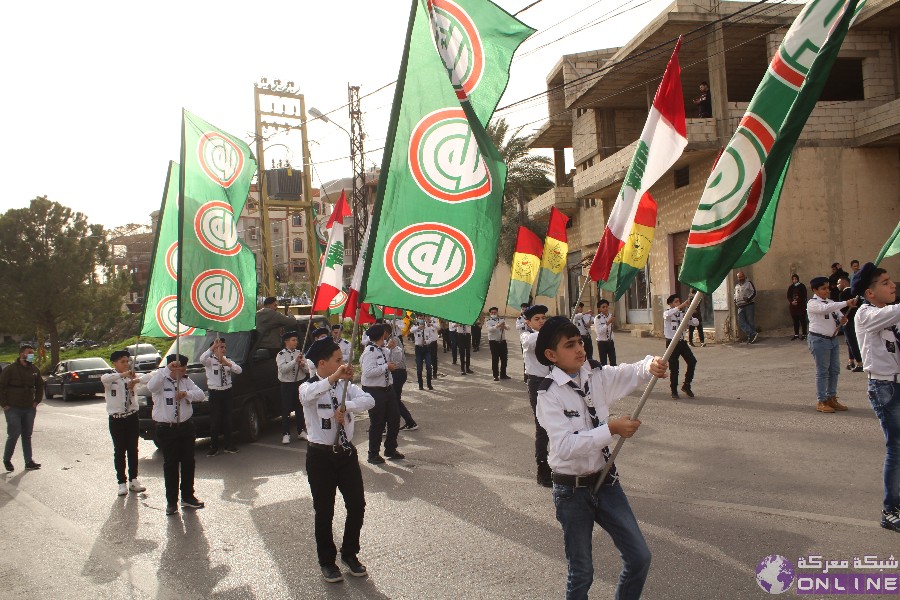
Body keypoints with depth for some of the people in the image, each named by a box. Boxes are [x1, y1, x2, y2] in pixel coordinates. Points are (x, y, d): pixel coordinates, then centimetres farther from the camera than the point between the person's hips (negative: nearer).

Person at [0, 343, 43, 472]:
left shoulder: (34, 370, 8)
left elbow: (39, 385, 22)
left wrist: (37, 401, 11)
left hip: (29, 408, 5)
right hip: (13, 409, -5)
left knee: (27, 435, 6)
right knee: (14, 434, -8)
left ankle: (29, 462, 8)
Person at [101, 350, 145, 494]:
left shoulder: (131, 378, 5)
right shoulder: (110, 377, -6)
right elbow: (104, 379, -30)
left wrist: (133, 384, -29)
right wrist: (123, 375, -42)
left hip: (132, 417, 3)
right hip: (117, 419, -3)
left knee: (133, 450, 10)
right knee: (119, 451, 3)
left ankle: (133, 480, 19)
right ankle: (122, 482, 9)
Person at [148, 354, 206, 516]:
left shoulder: (186, 380, 8)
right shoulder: (161, 380, -7)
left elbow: (201, 395, 2)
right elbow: (151, 386, -30)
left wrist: (187, 393, -16)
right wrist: (166, 369, -32)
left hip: (186, 428, 5)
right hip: (166, 429, -5)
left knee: (188, 463, 10)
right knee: (170, 465, 1)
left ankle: (188, 497, 22)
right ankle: (171, 501, 10)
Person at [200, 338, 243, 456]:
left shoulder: (228, 360, 9)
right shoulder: (210, 360, -4)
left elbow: (239, 370, -4)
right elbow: (202, 359, -28)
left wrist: (227, 364, -19)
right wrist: (213, 346, -29)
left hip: (227, 392, 4)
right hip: (215, 393, -4)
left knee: (227, 419, 9)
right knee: (215, 420, -2)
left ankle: (228, 445, 19)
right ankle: (214, 447, 6)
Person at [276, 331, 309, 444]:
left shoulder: (300, 353, 8)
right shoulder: (281, 355, -4)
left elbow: (307, 369, 9)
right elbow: (283, 369, -20)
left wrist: (303, 365, -13)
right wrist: (295, 361, -26)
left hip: (300, 383, 4)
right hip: (287, 385, -4)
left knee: (300, 408, 10)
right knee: (286, 410, -2)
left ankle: (301, 431, 20)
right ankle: (286, 434, 1)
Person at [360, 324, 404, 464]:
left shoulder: (385, 350, 10)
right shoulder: (370, 351, -18)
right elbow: (368, 371, -29)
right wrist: (386, 367, -23)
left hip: (387, 389, 9)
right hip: (374, 391, -9)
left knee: (394, 419, 14)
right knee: (377, 423, 1)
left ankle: (391, 449, 31)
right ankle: (373, 454, 16)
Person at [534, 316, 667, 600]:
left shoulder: (597, 376, -1)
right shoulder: (549, 394, -17)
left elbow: (632, 373, -3)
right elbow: (565, 446, -25)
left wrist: (651, 365, -26)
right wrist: (611, 429, -31)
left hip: (606, 481, 5)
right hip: (572, 490, -5)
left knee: (639, 557, 7)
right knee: (581, 572, 9)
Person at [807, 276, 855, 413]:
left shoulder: (830, 302, 12)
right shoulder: (812, 303, -12)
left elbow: (839, 316, 17)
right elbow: (825, 309, -31)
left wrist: (842, 320, -9)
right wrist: (846, 303, -37)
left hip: (833, 339, 8)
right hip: (819, 339, -8)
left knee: (834, 370, 11)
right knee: (822, 371, -2)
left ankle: (831, 398, 22)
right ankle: (821, 402, 6)